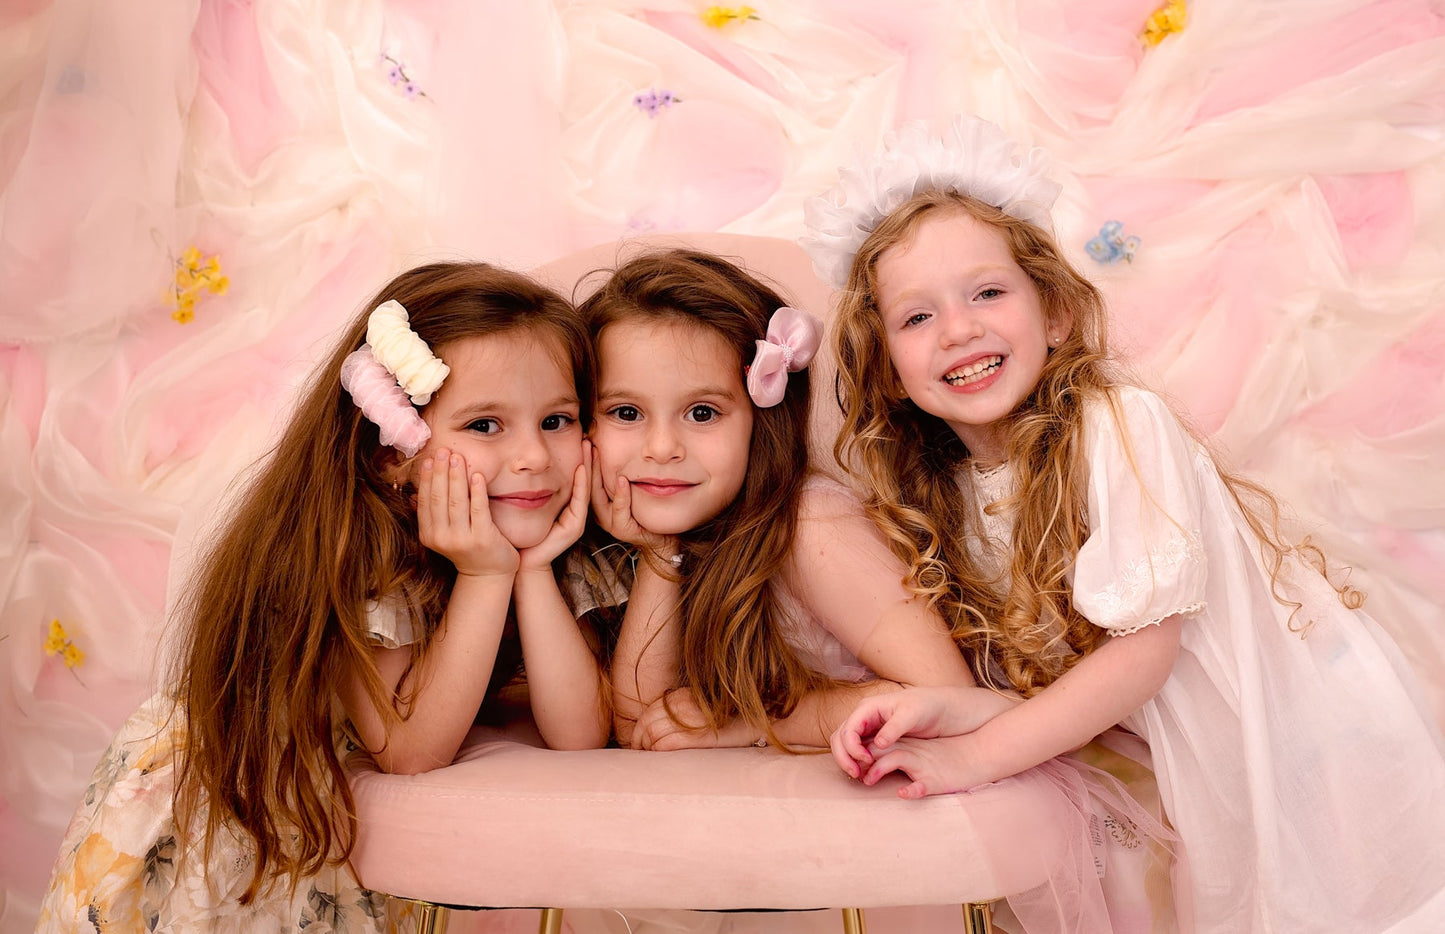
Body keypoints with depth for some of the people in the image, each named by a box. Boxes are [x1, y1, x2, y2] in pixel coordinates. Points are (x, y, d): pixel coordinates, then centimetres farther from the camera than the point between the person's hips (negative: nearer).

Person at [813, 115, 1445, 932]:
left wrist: (978, 753, -24)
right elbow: (1048, 672, -6)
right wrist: (951, 706, -25)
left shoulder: (1120, 426, -24)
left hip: (1314, 733, -4)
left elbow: (1148, 648, -23)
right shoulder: (946, 496, -6)